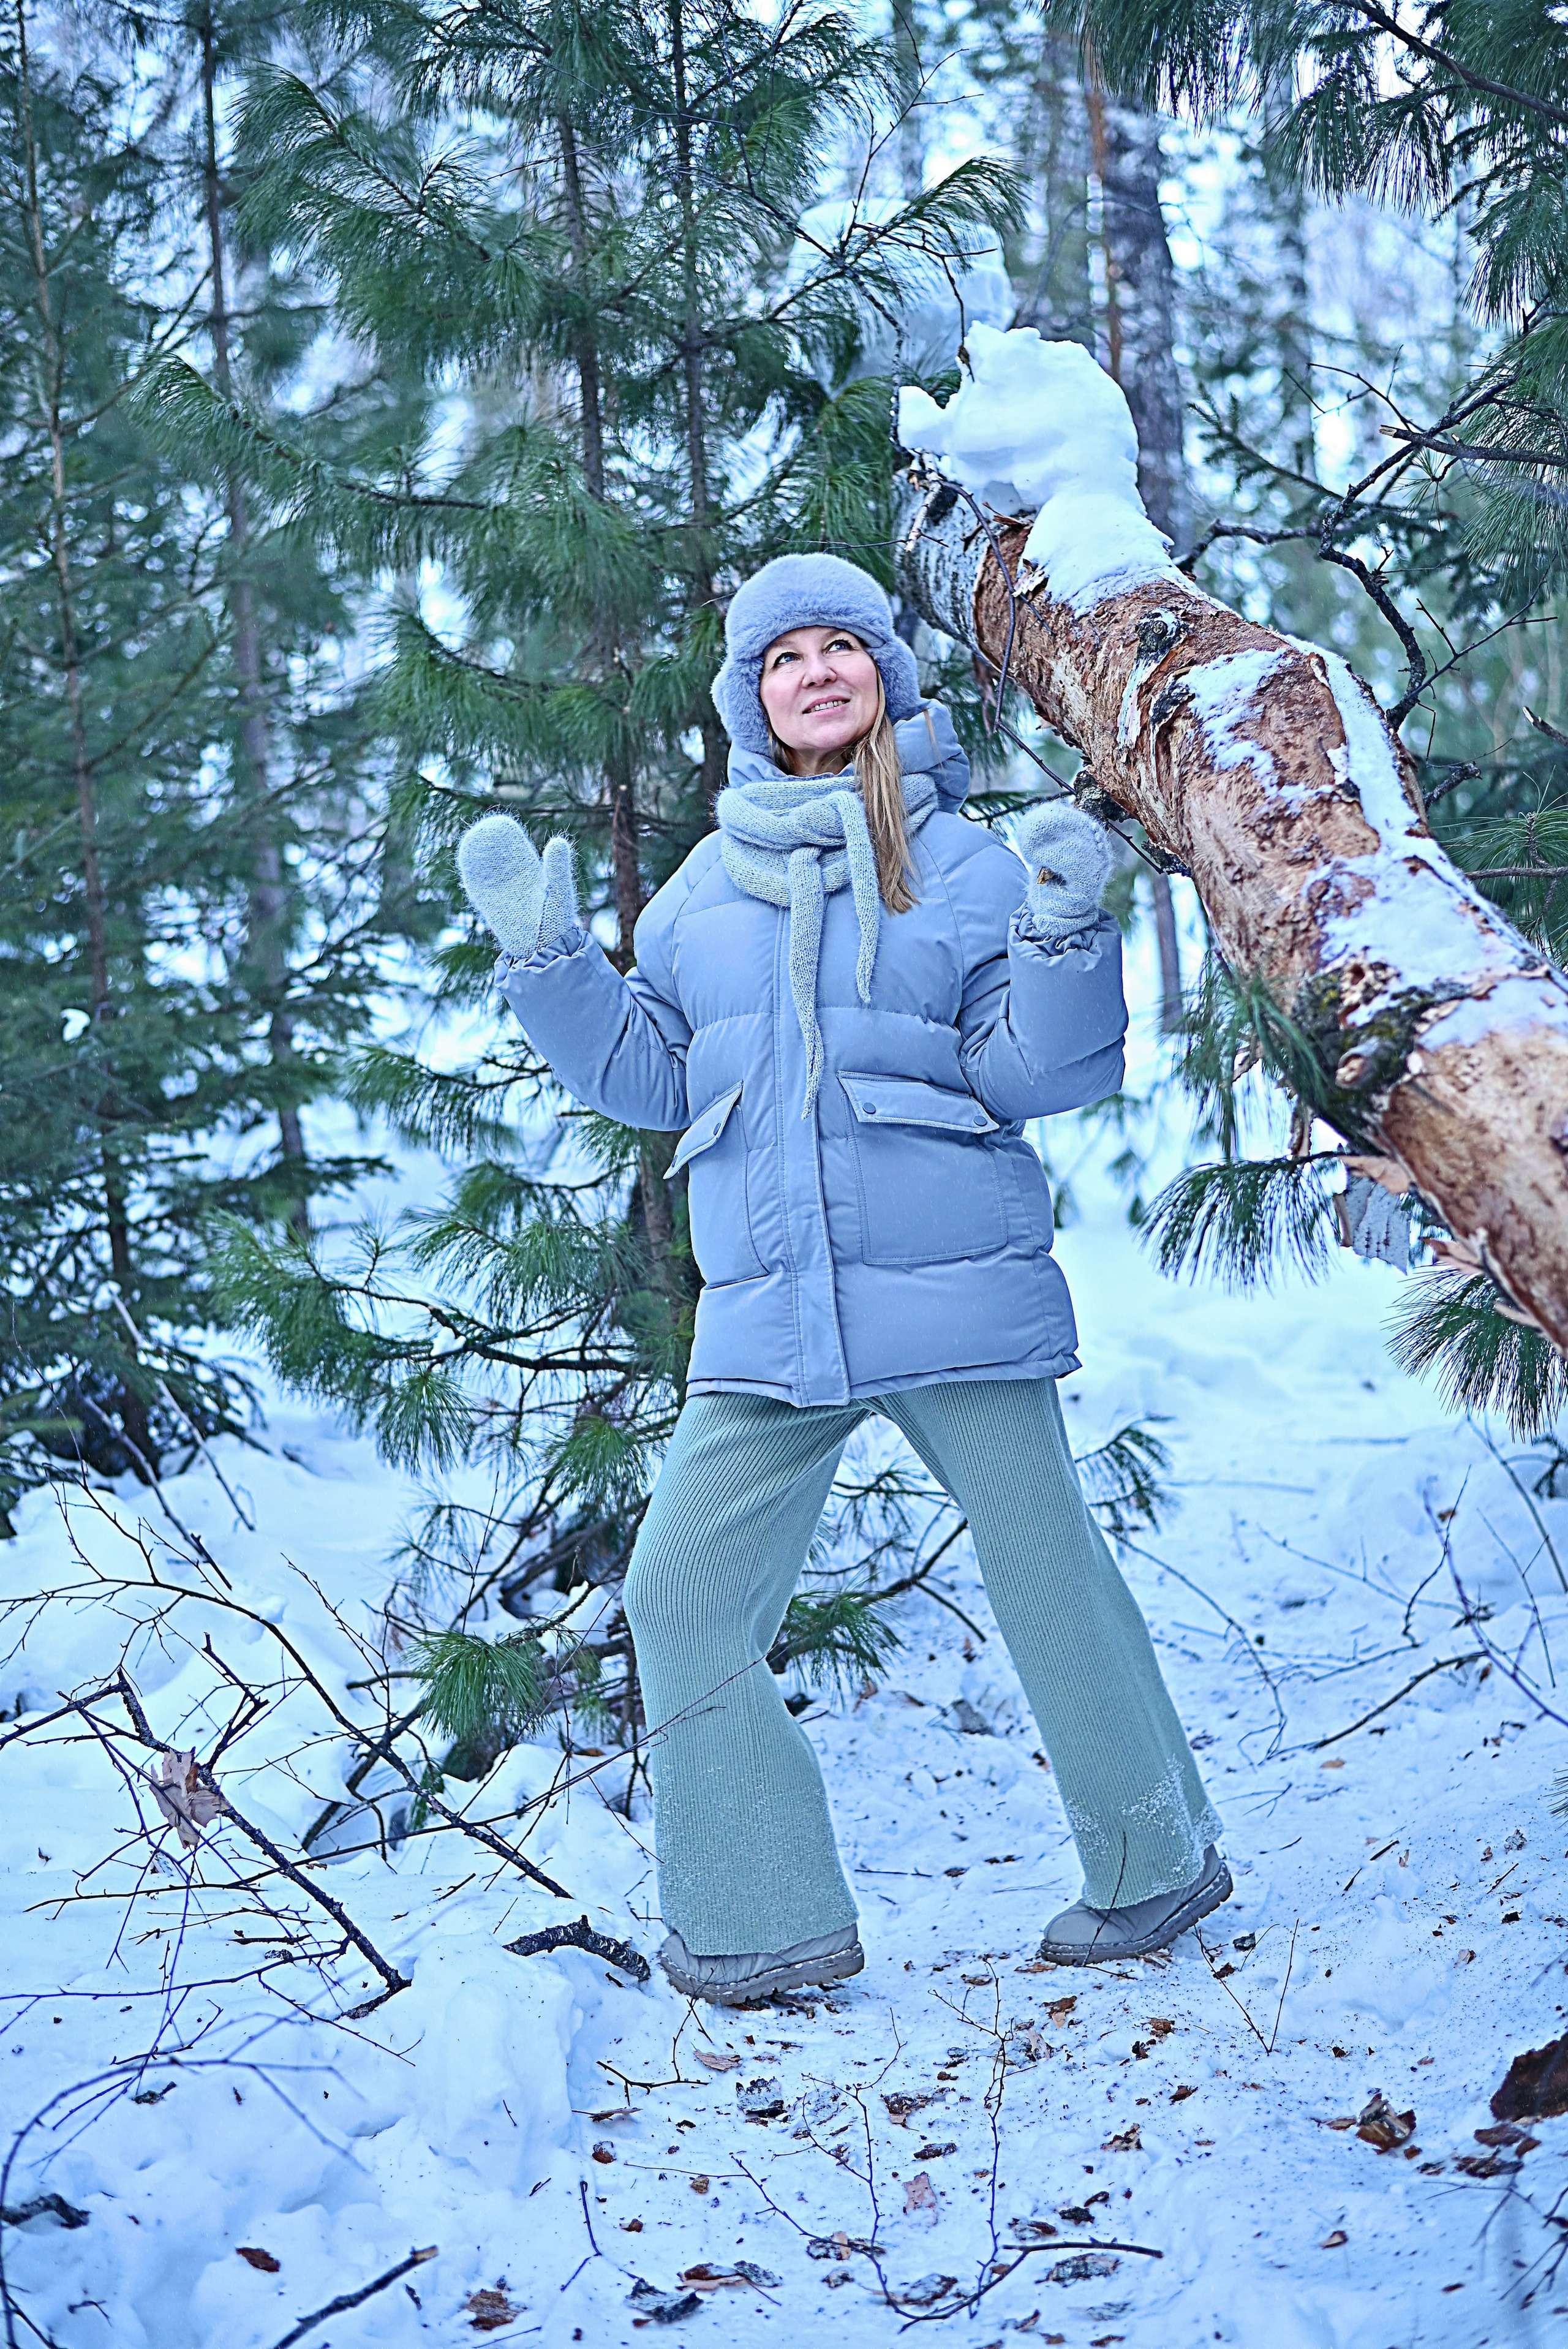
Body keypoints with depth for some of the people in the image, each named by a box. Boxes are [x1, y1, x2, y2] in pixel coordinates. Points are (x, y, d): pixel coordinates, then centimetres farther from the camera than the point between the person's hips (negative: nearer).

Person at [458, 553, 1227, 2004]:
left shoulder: (965, 863, 3)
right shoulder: (708, 885, 13)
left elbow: (1037, 1072, -3)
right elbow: (646, 1073, 17)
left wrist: (1064, 930, -18)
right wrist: (544, 955, 6)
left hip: (955, 1297, -3)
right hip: (768, 1325, 4)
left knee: (1049, 1579, 5)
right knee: (680, 1601, -2)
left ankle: (1157, 1862, 26)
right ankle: (767, 1923, 10)